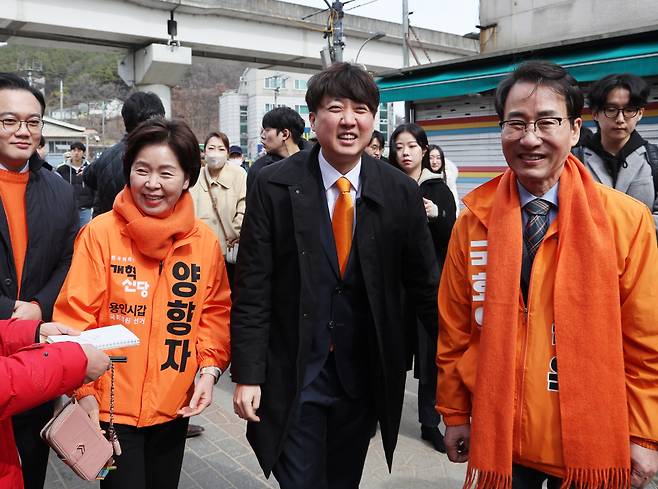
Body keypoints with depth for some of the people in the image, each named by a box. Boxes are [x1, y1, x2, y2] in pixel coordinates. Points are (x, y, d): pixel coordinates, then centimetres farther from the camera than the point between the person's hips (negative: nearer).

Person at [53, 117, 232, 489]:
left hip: (175, 405, 4)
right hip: (111, 405, -3)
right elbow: (75, 315, -11)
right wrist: (83, 389, -16)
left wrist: (209, 368, -5)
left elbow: (216, 311, 6)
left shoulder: (205, 241, -3)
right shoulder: (100, 232, -12)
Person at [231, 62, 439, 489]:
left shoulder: (401, 192, -4)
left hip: (365, 375, 3)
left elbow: (425, 284, 3)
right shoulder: (274, 186, -9)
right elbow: (252, 289, -8)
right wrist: (247, 374, -10)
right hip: (293, 374, -2)